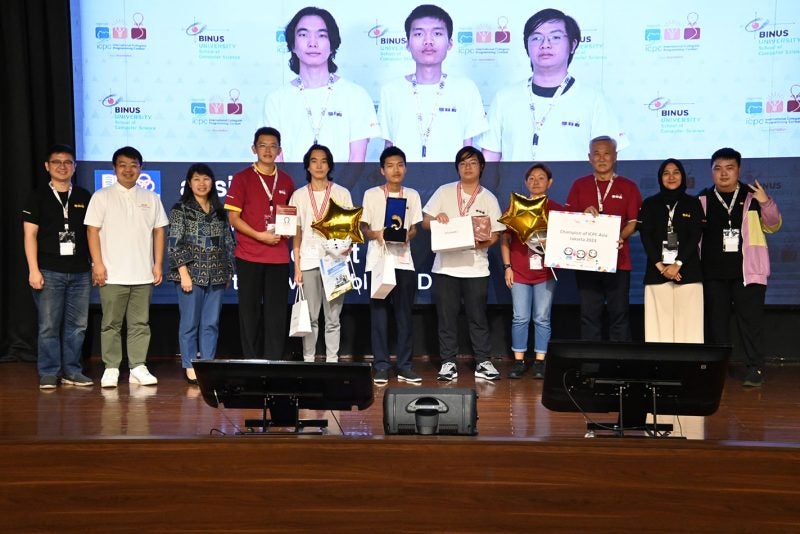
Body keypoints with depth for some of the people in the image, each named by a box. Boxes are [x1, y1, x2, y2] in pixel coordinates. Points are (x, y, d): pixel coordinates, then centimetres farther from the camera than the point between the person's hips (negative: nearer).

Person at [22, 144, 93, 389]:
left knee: (77, 325, 4)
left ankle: (72, 371, 14)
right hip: (49, 272, -3)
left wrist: (96, 264, 9)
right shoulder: (38, 197, 4)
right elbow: (30, 234, 0)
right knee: (49, 326, -1)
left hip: (80, 272, 3)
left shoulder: (84, 197, 12)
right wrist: (33, 270, -8)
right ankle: (49, 374, 7)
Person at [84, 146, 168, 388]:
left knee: (140, 323, 5)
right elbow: (92, 231, 0)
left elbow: (158, 231, 12)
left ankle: (138, 367, 10)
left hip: (142, 274, 3)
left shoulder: (151, 198, 12)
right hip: (112, 274, -2)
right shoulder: (102, 197, 4)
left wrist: (158, 264, 5)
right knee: (111, 324, 2)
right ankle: (111, 369, 8)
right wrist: (98, 264, -8)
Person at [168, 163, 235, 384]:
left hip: (216, 275, 4)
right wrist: (184, 273, -13)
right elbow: (175, 243, -6)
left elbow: (228, 243, 15)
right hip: (191, 273, -4)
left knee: (211, 324, 5)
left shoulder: (219, 211, 13)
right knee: (190, 323, 1)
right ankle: (190, 367, 9)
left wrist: (228, 271, 10)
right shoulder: (181, 209, 0)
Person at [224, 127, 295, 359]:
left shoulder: (286, 181, 12)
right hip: (249, 255, -3)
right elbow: (233, 217, -3)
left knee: (276, 312, 2)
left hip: (279, 256, 3)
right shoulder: (242, 178, 1)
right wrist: (260, 236, -14)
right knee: (250, 311, 2)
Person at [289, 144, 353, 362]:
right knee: (310, 317, 2)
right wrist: (297, 266, 2)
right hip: (308, 261, 1)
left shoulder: (342, 193, 7)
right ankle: (308, 361, 10)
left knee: (333, 317, 1)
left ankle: (332, 361, 7)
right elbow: (296, 234, 8)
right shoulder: (299, 195, 9)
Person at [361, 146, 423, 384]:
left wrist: (408, 235, -12)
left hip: (403, 260, 2)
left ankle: (404, 366, 8)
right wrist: (376, 234, -17)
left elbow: (414, 228, 11)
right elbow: (363, 227, 4)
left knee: (404, 315, 2)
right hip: (377, 260, -2)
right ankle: (381, 366, 5)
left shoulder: (412, 195, 10)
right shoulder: (371, 194, 3)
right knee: (379, 314, -1)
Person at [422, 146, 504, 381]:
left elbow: (495, 234, 3)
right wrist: (436, 218, -15)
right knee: (446, 317, 4)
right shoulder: (444, 192, 7)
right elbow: (425, 222, 7)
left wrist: (481, 243, -17)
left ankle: (483, 362, 13)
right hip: (445, 266, 1)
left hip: (476, 267, 0)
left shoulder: (489, 199, 6)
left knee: (478, 317, 4)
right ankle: (448, 362, 12)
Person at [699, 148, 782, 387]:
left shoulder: (752, 196, 4)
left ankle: (755, 369, 4)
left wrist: (766, 203, -15)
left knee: (750, 321, -3)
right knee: (716, 321, 8)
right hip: (714, 273, 2)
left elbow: (773, 226, 3)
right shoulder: (703, 199, 7)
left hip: (747, 271, -2)